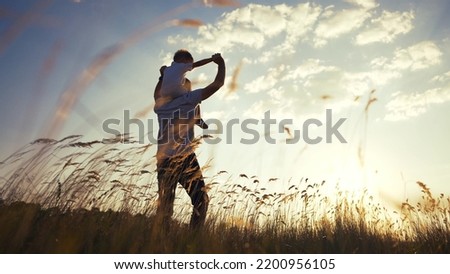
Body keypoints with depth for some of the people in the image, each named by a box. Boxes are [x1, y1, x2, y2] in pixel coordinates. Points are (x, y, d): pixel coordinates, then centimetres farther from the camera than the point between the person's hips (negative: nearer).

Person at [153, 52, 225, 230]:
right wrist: (221, 63, 18)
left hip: (163, 161, 5)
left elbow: (157, 95, 44)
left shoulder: (160, 106, 18)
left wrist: (163, 77, 51)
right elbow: (217, 84, 3)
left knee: (164, 206, 8)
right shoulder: (188, 98, 4)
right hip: (184, 158, -5)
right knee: (201, 200, 1)